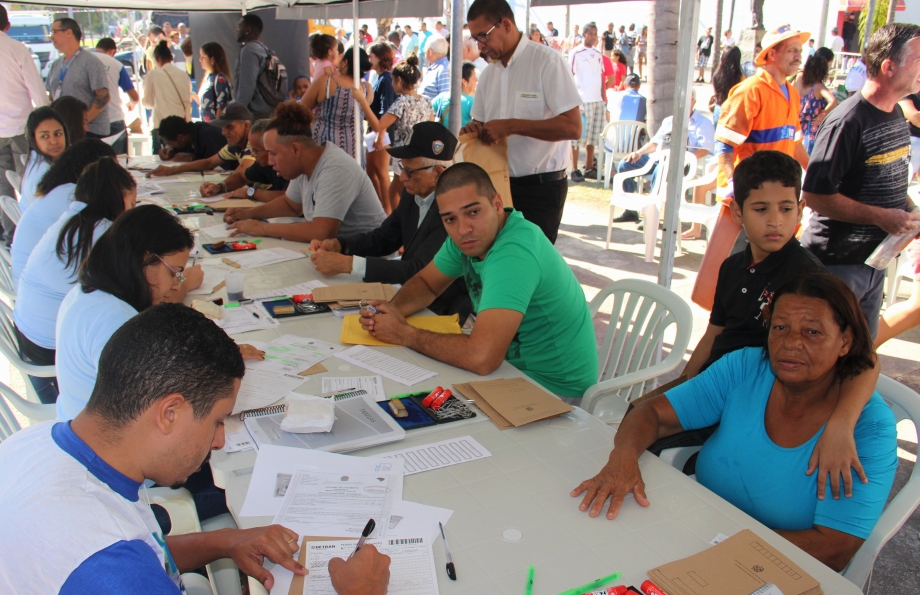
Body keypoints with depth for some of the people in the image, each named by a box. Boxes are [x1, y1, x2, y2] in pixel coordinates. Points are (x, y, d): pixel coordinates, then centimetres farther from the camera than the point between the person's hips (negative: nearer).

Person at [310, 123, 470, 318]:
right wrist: (337, 244, -5)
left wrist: (347, 264, -27)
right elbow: (382, 239, 13)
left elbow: (419, 271, -28)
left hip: (441, 313, -7)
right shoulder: (413, 194, 2)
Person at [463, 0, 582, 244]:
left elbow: (572, 127, -17)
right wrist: (473, 130, -5)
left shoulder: (546, 61, -10)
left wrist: (511, 126, -21)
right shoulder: (488, 75, 11)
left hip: (541, 188, -6)